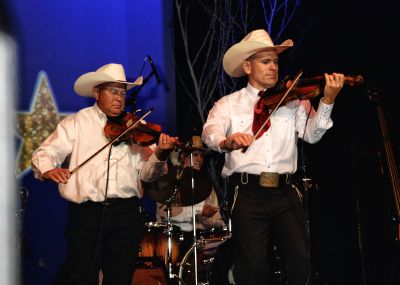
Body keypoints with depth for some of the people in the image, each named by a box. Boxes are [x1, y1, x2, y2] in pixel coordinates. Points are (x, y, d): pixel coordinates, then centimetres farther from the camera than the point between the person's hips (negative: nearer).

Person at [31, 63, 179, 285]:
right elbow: (44, 154, 0)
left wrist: (160, 155, -17)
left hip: (126, 211, 2)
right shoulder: (76, 123, 7)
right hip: (86, 211, -2)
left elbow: (146, 173, 4)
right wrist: (48, 170, -22)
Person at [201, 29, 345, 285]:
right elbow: (210, 132, -10)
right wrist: (227, 141, -34)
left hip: (285, 193, 2)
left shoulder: (293, 101, 12)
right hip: (247, 193, -2)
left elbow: (311, 134, -2)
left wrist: (327, 101, -18)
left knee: (300, 260, -11)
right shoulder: (229, 104, 8)